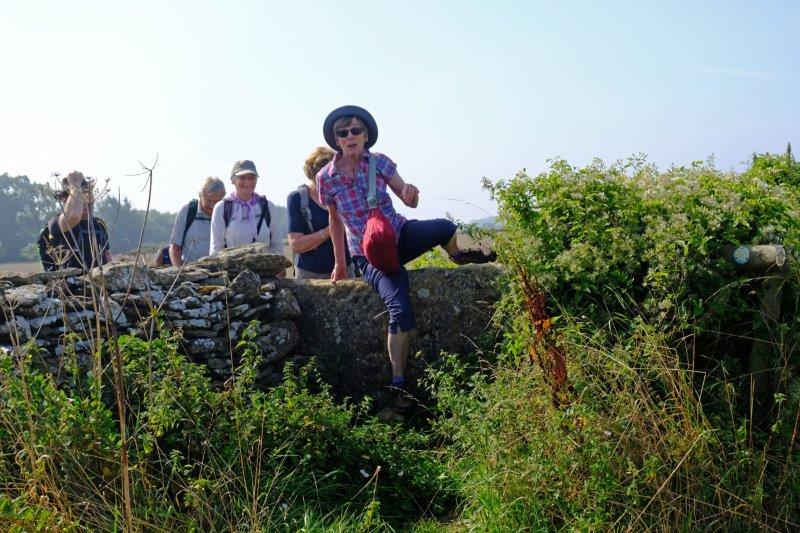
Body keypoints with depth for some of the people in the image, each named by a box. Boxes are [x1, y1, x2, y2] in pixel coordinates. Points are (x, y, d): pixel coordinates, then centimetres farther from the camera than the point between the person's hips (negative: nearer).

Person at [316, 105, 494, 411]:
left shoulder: (379, 162, -5)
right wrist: (340, 262, 13)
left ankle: (458, 256, 11)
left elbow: (410, 201, 0)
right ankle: (398, 385, -14)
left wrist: (412, 194, -25)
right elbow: (335, 220, 9)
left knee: (444, 227, -29)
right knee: (400, 309, -25)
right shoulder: (326, 178, -7)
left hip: (399, 234, 2)